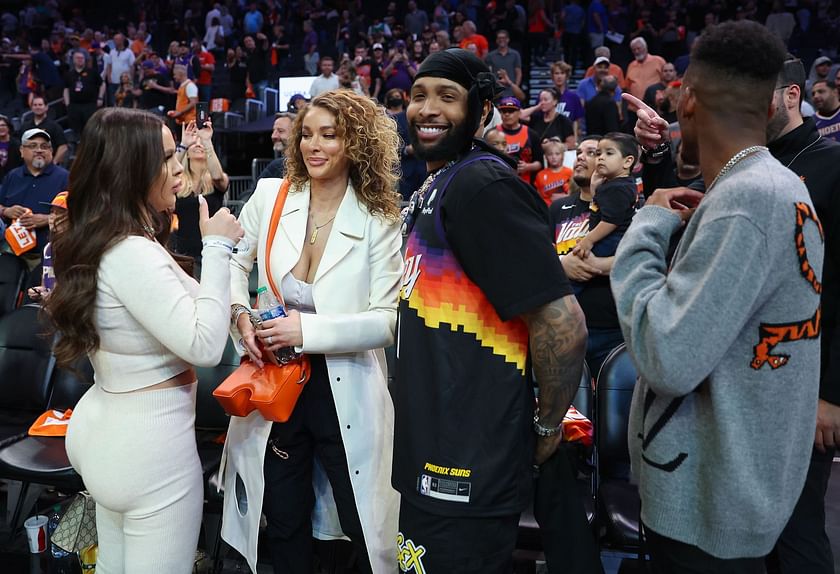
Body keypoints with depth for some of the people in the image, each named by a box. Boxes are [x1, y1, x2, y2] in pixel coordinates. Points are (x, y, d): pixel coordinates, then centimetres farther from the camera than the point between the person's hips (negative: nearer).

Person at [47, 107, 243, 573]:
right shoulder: (132, 253, -23)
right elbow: (203, 346, -25)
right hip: (149, 441, -10)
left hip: (105, 426, 10)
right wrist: (217, 249, -20)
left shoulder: (99, 241, 6)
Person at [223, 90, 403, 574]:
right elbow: (234, 262, 12)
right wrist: (241, 313, -7)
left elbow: (387, 320, -15)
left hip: (345, 393, -3)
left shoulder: (380, 222, -10)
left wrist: (308, 329, -26)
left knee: (366, 533, 11)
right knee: (285, 524, 21)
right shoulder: (270, 196, -2)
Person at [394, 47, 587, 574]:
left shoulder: (484, 185, -20)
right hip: (434, 449, 10)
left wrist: (547, 427, -13)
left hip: (467, 467, -10)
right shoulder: (441, 183, 11)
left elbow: (563, 324, -25)